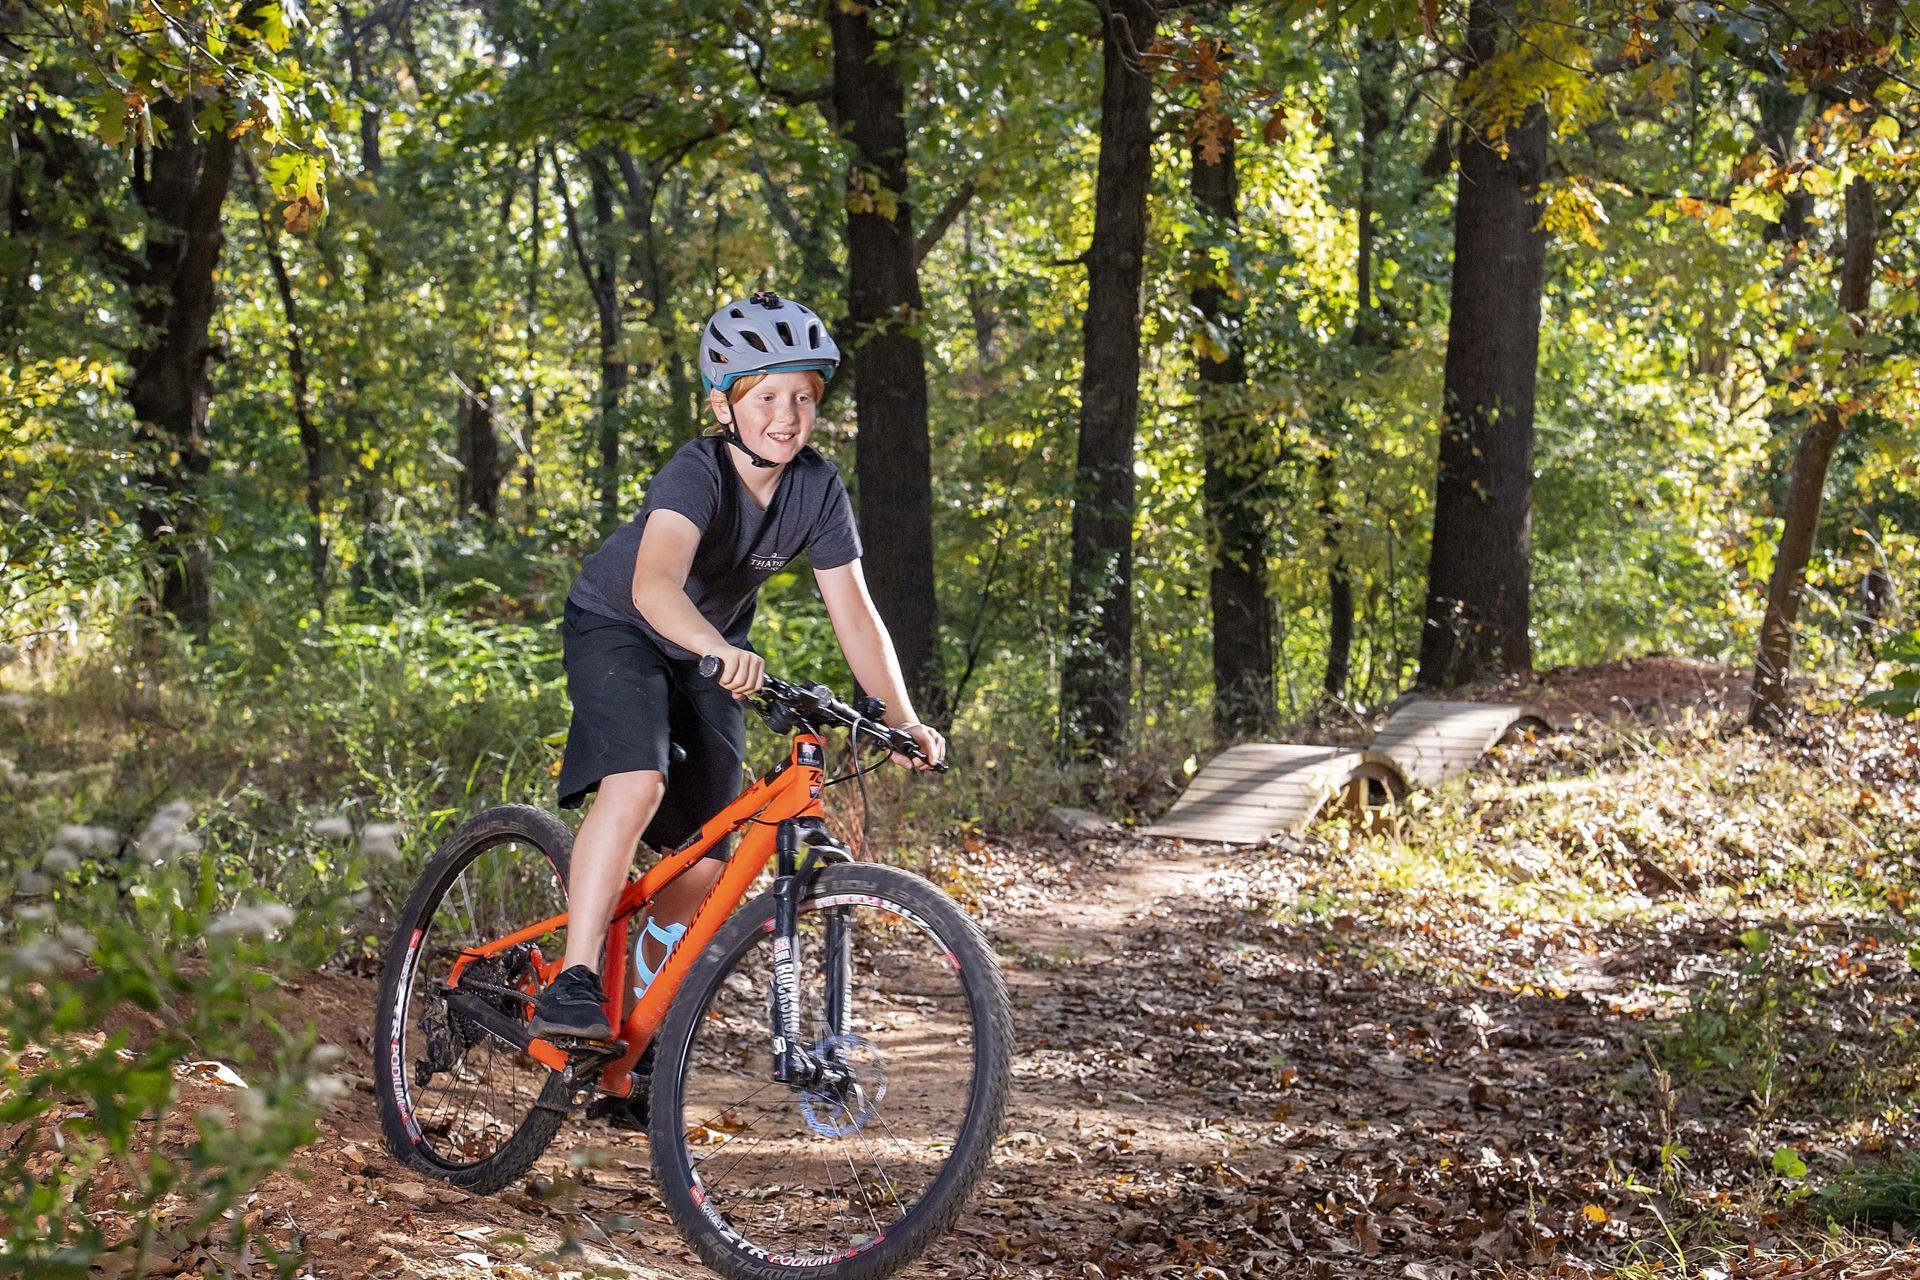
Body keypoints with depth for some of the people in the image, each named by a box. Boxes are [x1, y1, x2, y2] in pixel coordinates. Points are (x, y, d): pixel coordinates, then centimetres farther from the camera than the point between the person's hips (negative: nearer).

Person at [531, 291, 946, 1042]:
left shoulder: (818, 488, -17)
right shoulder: (698, 472, -32)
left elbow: (854, 615, -15)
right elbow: (654, 586, -51)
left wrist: (903, 721, -27)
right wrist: (722, 650, -69)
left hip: (706, 654, 5)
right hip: (617, 630, -5)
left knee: (704, 861, 1)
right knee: (639, 784, -33)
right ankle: (572, 983, -30)